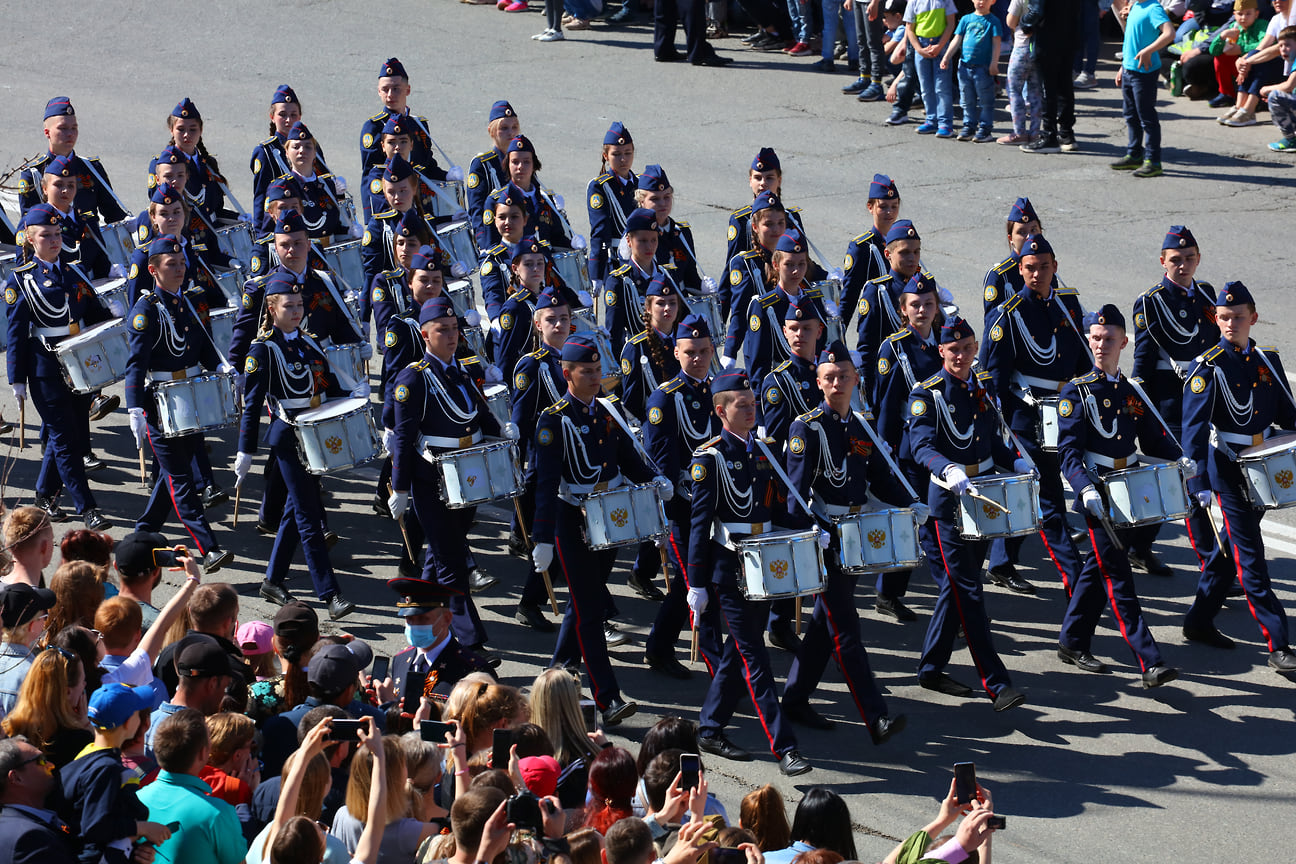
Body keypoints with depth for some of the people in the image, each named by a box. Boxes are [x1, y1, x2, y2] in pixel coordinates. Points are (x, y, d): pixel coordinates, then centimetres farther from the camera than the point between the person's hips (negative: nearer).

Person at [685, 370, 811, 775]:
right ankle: (784, 748, -11)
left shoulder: (762, 452, 12)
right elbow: (700, 523, -10)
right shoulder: (710, 457, -9)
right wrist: (697, 584, -12)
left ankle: (710, 730, 25)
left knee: (739, 652, 13)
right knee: (754, 658, -7)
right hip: (729, 570, -7)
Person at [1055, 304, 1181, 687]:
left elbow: (1154, 440, 15)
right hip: (1097, 495, -6)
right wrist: (1086, 489, -29)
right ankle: (1149, 663, -14)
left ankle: (1073, 643, 31)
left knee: (1099, 567, 16)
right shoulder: (1076, 391, -7)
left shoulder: (1134, 392, 10)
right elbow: (1068, 449, -14)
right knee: (1118, 578, -8)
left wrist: (1179, 462, -4)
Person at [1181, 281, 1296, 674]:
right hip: (1227, 470, -6)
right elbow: (1193, 429, -17)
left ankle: (1199, 621, 30)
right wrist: (1199, 483, -26)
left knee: (1235, 547, 16)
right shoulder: (1208, 367, -11)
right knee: (1251, 558, -7)